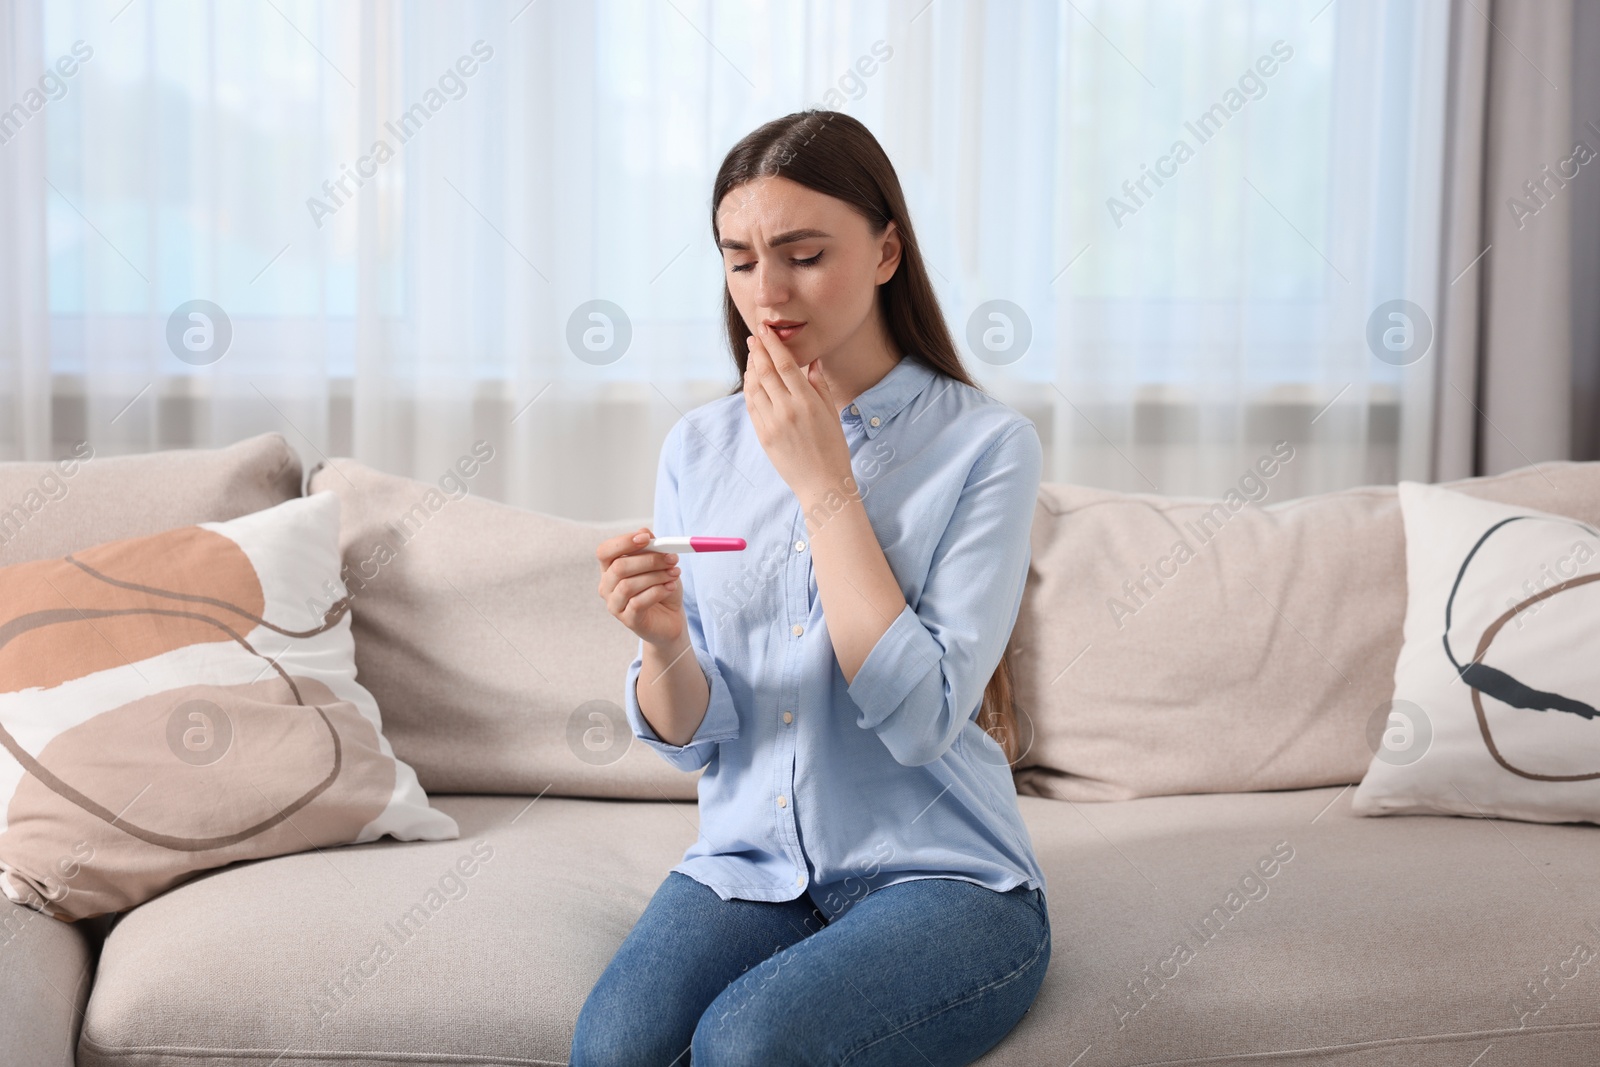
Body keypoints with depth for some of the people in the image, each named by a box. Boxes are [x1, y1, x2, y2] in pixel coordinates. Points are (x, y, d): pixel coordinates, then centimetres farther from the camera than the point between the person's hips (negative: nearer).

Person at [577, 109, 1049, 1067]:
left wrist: (823, 482, -15)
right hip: (748, 868, 3)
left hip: (942, 878, -3)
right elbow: (691, 737, 6)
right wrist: (665, 644, -17)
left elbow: (919, 718, -17)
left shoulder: (987, 443, -7)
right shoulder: (700, 448, 6)